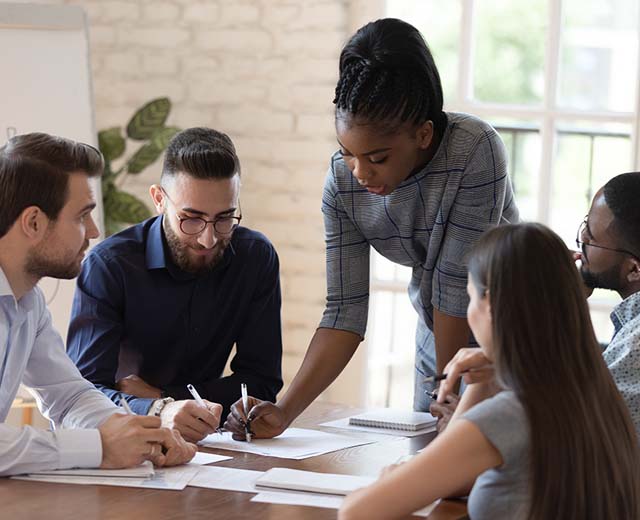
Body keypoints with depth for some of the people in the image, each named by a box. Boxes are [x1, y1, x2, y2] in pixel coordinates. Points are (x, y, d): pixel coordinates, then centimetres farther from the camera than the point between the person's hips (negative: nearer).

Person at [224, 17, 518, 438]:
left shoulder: (475, 150, -32)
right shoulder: (343, 183, -17)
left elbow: (457, 280, -27)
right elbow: (345, 310, -17)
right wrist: (284, 411, -26)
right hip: (443, 336, 4)